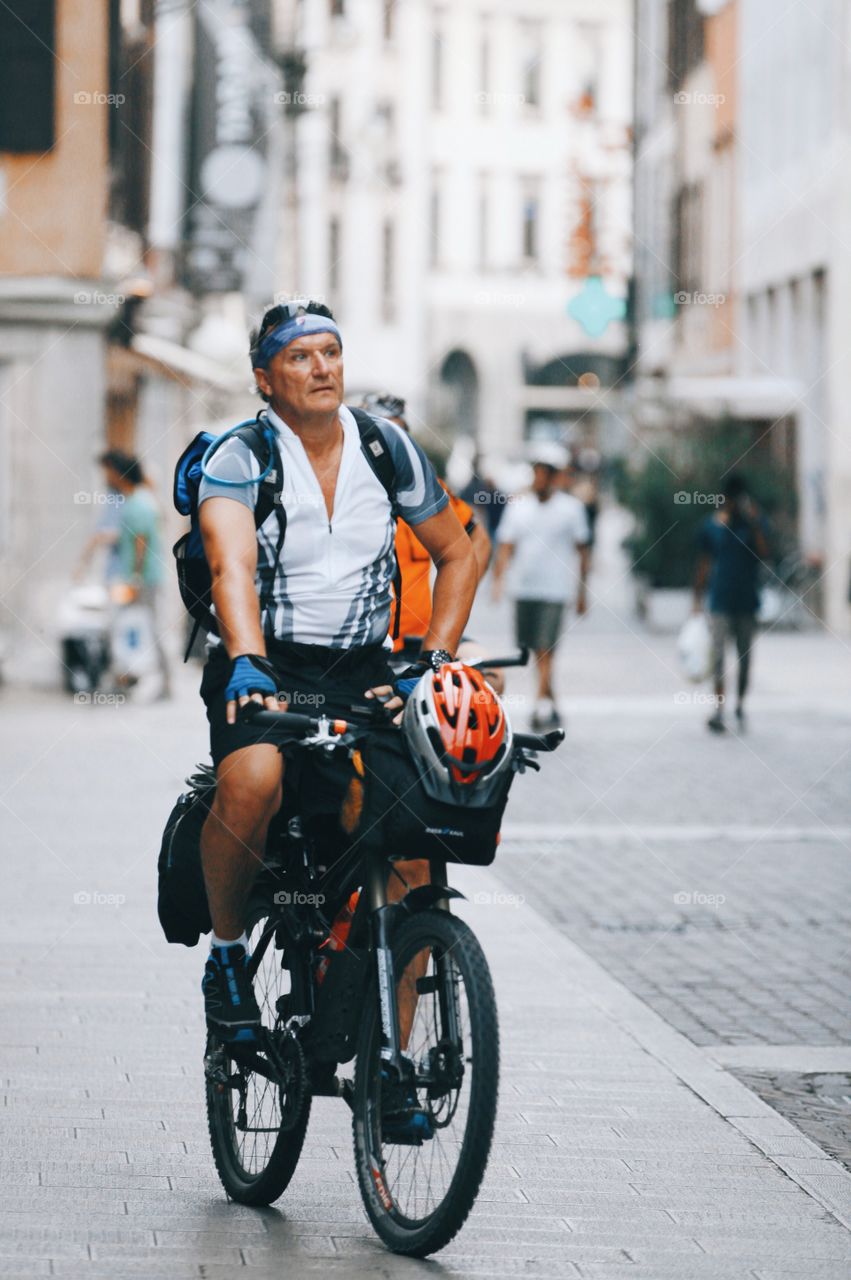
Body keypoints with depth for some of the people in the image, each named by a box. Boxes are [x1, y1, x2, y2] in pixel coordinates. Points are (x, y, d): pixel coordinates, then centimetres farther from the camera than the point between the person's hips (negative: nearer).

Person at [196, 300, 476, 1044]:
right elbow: (233, 566, -24)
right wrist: (247, 663, -43)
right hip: (266, 669, -3)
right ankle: (227, 952, -9)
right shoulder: (238, 458, -7)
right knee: (254, 782, -35)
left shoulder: (388, 448, 6)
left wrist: (431, 663, 1)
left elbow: (457, 555, 14)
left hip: (364, 674, 4)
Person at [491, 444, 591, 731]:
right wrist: (498, 578, -10)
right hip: (523, 589, 4)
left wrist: (582, 591, 8)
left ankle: (544, 706, -17)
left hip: (555, 591, -4)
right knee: (534, 652, 11)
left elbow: (581, 550, 7)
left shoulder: (571, 508, 1)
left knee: (545, 651, -14)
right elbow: (506, 546, 5)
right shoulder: (518, 506, 8)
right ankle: (549, 704, 25)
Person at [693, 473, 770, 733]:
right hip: (720, 601, -1)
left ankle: (740, 705, 24)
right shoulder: (711, 525, 2)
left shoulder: (756, 523, 1)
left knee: (745, 656, 9)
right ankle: (718, 707, -16)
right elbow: (704, 565, 7)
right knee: (718, 652, -12)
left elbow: (763, 553, -16)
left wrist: (754, 523, -24)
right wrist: (698, 599, 5)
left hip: (747, 601, 1)